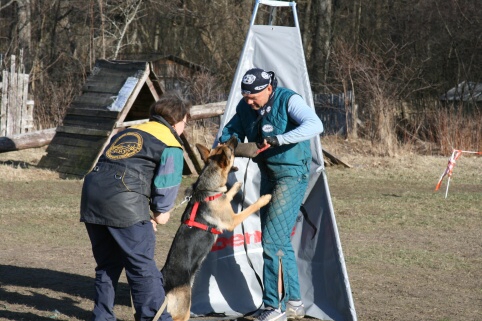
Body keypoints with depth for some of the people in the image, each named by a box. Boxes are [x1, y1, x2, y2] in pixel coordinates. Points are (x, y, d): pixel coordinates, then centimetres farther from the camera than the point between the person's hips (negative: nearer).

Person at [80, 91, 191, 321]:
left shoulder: (126, 132, 29)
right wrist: (160, 213, 16)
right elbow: (167, 184, -2)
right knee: (143, 268, 0)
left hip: (92, 192, 7)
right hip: (124, 201, -7)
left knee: (107, 265, 19)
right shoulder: (170, 144, 8)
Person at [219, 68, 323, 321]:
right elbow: (230, 134, 12)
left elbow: (315, 125, -34)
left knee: (272, 240, -12)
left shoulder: (288, 100, -19)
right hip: (268, 177, 8)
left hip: (291, 176, -8)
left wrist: (277, 140, -40)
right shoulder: (245, 107, 2)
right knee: (280, 241, 13)